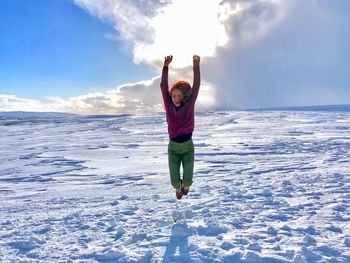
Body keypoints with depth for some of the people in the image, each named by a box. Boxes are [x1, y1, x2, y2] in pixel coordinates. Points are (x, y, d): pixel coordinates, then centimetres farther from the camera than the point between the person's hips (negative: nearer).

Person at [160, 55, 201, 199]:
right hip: (173, 147, 1)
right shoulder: (169, 105, -7)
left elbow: (196, 85, -17)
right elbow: (163, 86, -17)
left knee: (187, 180, -2)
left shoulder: (189, 104, -8)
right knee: (174, 181, -3)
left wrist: (196, 65, -27)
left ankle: (185, 185, 39)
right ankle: (178, 186, 37)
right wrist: (166, 66, -29)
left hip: (188, 147, 0)